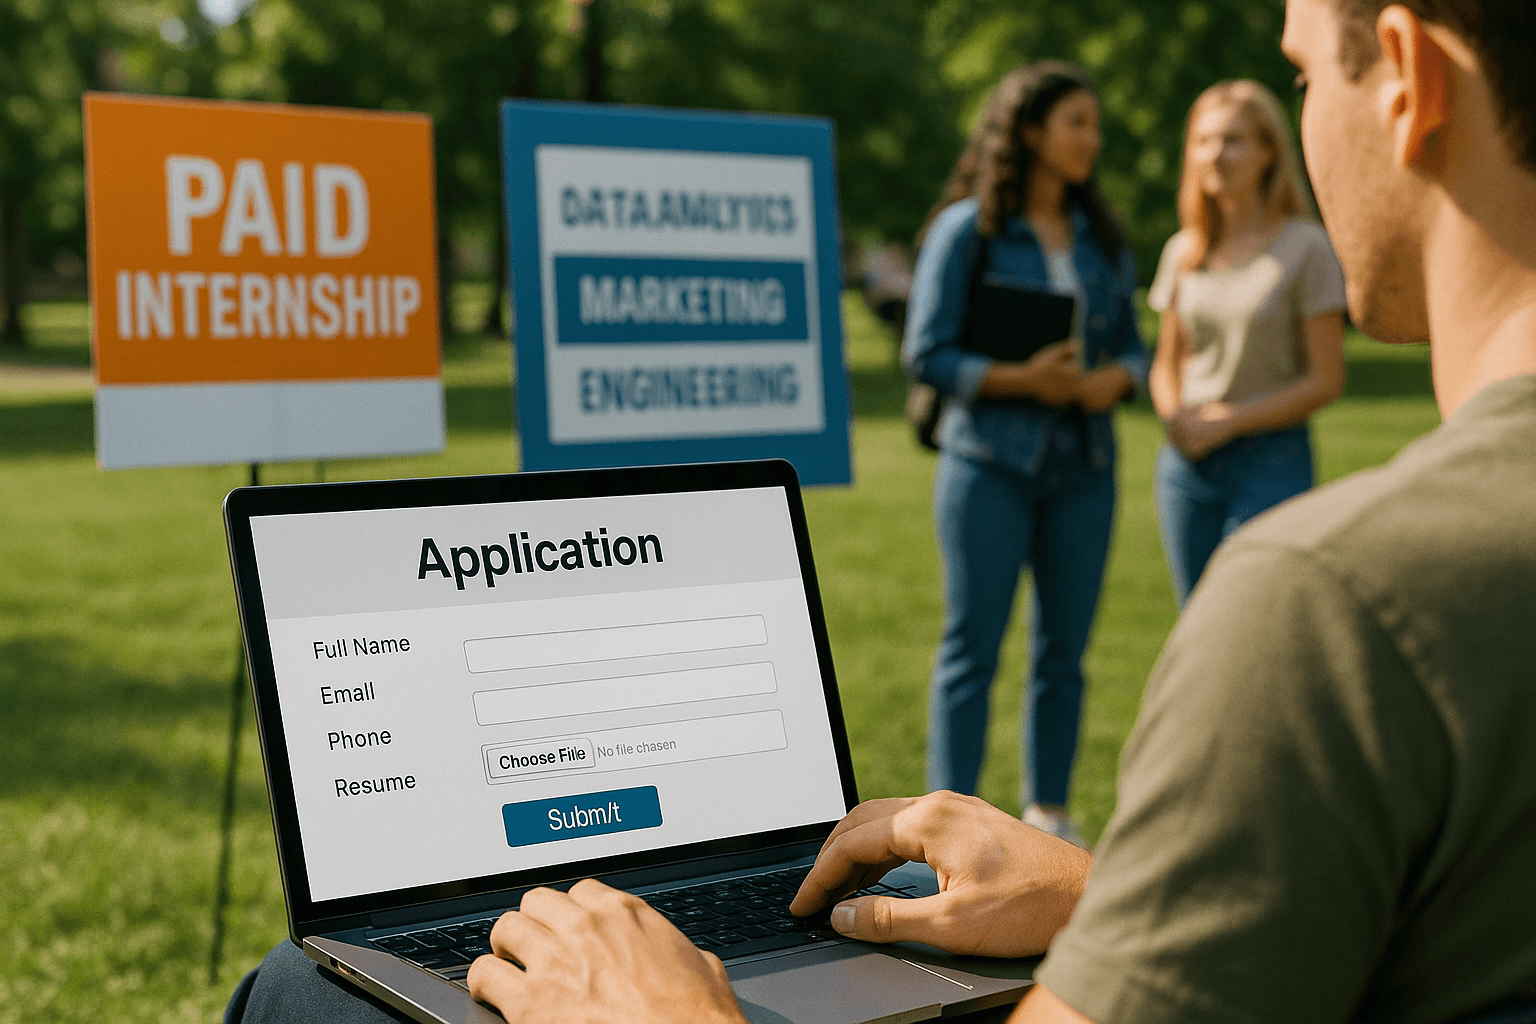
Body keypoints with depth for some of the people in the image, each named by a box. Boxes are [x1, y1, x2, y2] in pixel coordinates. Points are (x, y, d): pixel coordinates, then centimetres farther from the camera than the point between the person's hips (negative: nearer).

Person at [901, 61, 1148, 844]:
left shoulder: (1100, 236, 12)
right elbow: (927, 354, -7)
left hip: (1081, 462, 5)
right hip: (990, 457, -5)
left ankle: (1048, 809, 20)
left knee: (1065, 645, 8)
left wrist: (1114, 381, -7)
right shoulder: (968, 229, -3)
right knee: (973, 643, -1)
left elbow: (1132, 345, 15)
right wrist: (1021, 379, -18)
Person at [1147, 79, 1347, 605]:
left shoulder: (1305, 247, -6)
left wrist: (1227, 421, -12)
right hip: (1186, 463, 5)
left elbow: (1325, 380, -7)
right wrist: (1175, 414, -5)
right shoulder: (1184, 251, 9)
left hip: (1271, 461, -5)